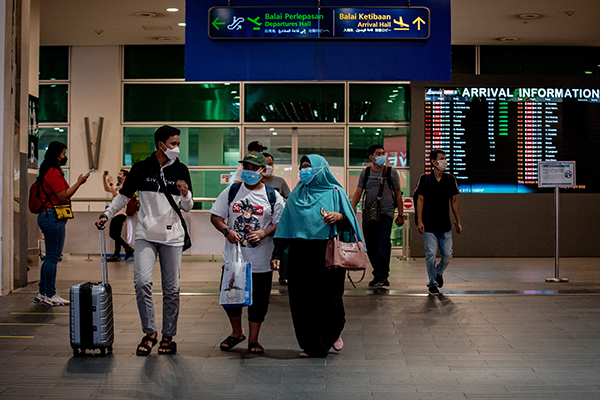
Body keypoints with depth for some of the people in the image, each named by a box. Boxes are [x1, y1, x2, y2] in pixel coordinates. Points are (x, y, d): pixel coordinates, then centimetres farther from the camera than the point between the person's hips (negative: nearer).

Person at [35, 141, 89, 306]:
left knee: (51, 256, 14)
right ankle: (50, 295, -2)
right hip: (53, 216, -11)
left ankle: (43, 293, 18)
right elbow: (63, 196, -16)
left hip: (48, 216, 11)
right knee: (53, 256, -6)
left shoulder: (50, 171, 19)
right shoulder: (53, 172, -14)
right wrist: (79, 183, -9)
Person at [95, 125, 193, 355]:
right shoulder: (141, 168, 2)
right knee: (142, 281, -16)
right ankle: (149, 332, -2)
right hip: (146, 235, -1)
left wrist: (185, 195, -13)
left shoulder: (180, 169, 5)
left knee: (171, 288, 2)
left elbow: (187, 208, 8)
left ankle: (168, 336, 14)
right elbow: (123, 196, 13)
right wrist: (107, 215, 3)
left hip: (172, 236, 1)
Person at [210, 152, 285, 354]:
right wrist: (226, 230, -14)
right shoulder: (231, 192, 5)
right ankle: (236, 333, 30)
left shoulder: (273, 196, 2)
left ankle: (253, 340, 19)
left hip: (261, 261, -1)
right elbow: (216, 216, 6)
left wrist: (265, 232, -16)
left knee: (258, 300, 4)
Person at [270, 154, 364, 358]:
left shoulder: (335, 192, 3)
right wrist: (277, 254, 6)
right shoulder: (296, 195, 12)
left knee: (329, 297, 0)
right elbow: (285, 225, 12)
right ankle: (311, 345, 15)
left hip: (327, 253, -3)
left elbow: (348, 222, 1)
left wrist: (339, 217, -21)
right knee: (302, 299, 2)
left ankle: (335, 333, 29)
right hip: (301, 254, 3)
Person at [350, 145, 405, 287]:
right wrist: (352, 208, -6)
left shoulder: (391, 172, 5)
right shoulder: (365, 172, 10)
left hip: (386, 213, -3)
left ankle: (381, 276, -11)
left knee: (383, 245, -14)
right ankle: (378, 275, 15)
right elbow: (358, 192, 9)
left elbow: (398, 194, 8)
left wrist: (401, 214, 4)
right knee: (371, 246, 4)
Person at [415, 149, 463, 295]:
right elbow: (420, 200, -2)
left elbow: (454, 201, 11)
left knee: (447, 254, 4)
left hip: (445, 225, 3)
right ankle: (432, 283, 9)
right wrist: (419, 221, -9)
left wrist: (458, 222, 8)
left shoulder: (450, 179, 6)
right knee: (431, 254, -4)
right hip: (429, 225, -3)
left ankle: (439, 272, 33)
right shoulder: (425, 179, -2)